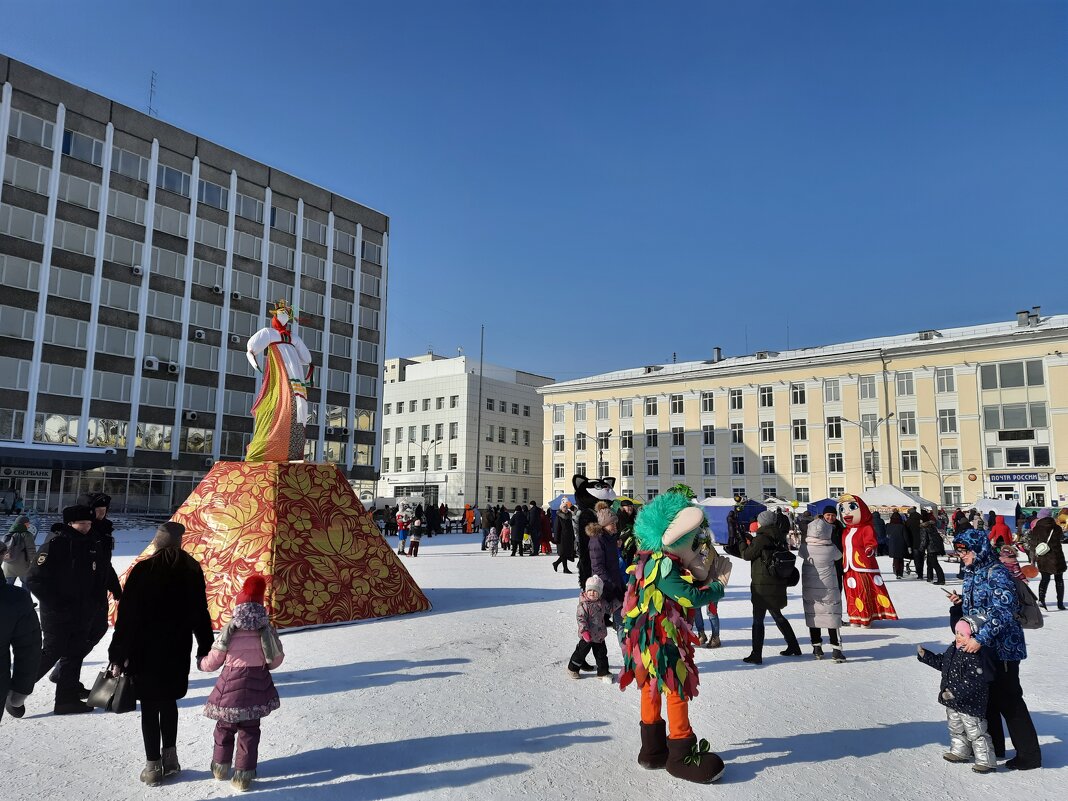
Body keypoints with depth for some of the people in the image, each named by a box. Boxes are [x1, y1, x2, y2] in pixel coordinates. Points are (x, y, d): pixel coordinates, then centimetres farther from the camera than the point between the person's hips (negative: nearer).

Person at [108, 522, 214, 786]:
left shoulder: (143, 570, -12)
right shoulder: (192, 569, -2)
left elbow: (127, 616, -11)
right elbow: (200, 612, 4)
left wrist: (118, 655, -5)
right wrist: (204, 648, 13)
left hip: (146, 650, -3)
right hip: (178, 650, 3)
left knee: (150, 707, 7)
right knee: (169, 701, 20)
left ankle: (153, 766, 12)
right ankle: (170, 756, 22)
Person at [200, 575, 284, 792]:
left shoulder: (229, 630, -10)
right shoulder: (266, 629, -7)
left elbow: (213, 662, -3)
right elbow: (275, 660, 1)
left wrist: (200, 662, 19)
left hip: (231, 685, -1)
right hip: (257, 685, 1)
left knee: (225, 726, 21)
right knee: (250, 730, 13)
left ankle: (221, 767, 36)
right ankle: (244, 774, 14)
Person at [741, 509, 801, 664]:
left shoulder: (761, 538, -15)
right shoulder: (779, 538, 7)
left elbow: (747, 555, -6)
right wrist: (751, 543, 17)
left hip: (763, 586, -7)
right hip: (778, 584, 8)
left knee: (758, 620, -1)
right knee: (778, 616, 23)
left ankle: (756, 655, 1)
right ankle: (793, 647, 32)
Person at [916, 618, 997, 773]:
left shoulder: (976, 656, -28)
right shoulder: (953, 649, 1)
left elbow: (973, 682, -31)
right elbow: (942, 662, 17)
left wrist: (955, 692, -33)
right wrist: (925, 655, 13)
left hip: (970, 703, -9)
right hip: (953, 702, 9)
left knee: (976, 732, 3)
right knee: (956, 728, 24)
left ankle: (986, 761, 17)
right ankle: (960, 752, 41)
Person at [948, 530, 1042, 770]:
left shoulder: (997, 573, -18)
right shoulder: (971, 574, 8)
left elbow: (1003, 612, -26)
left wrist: (980, 638, -30)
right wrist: (960, 602, -1)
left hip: (1002, 648, -8)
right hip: (980, 647, 8)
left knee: (1008, 700, 0)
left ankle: (1029, 755, 14)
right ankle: (993, 746, 30)